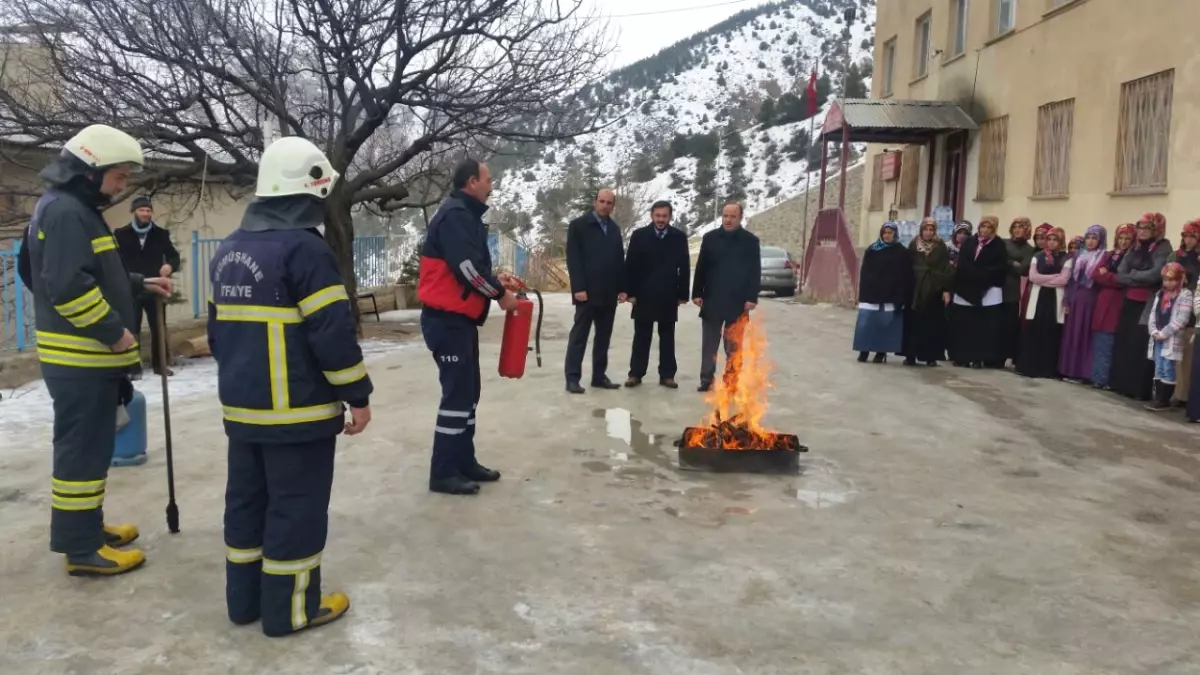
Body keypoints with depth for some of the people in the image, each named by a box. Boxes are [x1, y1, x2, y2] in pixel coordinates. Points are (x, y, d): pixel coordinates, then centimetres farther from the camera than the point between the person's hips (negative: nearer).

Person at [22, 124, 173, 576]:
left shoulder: (78, 209, 16)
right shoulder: (65, 211, -17)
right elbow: (69, 286, -26)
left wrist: (139, 284, 16)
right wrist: (114, 331, -20)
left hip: (89, 355, 11)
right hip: (80, 357, -11)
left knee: (89, 446, 18)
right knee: (82, 448, -4)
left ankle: (87, 527, 30)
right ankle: (81, 548, 4)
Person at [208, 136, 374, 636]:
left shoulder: (228, 251, 10)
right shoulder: (305, 249, -17)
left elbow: (218, 329, 18)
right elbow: (333, 333, -19)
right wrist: (357, 396, -10)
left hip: (241, 407, 8)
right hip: (297, 411, -8)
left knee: (246, 500, 16)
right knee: (295, 508, 3)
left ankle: (244, 599, 28)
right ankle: (290, 608, 12)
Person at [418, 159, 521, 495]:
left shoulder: (465, 215, 17)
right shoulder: (454, 214, -15)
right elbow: (467, 267, -23)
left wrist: (497, 278, 9)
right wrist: (500, 293, -11)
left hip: (459, 318, 10)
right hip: (447, 319, -10)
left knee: (468, 390, 15)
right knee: (458, 392, -7)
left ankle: (464, 462, 24)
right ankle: (443, 473, 1)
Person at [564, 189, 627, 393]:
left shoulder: (615, 229, 15)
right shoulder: (578, 225, -2)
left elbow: (620, 260, 14)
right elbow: (573, 258, -8)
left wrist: (622, 288, 5)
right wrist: (578, 288, -16)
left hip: (608, 293, 6)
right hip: (587, 291, -5)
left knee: (603, 337, 8)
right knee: (579, 336, -2)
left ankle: (599, 376, 15)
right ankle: (572, 378, 0)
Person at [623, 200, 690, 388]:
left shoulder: (679, 237, 2)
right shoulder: (639, 235, 0)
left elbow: (684, 268, 3)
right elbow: (630, 266, -1)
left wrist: (683, 294, 0)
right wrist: (631, 292, -6)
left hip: (668, 296, 1)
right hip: (644, 295, -1)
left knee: (667, 337, 7)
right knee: (641, 336, 5)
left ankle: (667, 375, 12)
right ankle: (636, 373, 11)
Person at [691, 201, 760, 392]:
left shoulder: (751, 241, 0)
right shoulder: (710, 238, 4)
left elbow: (755, 272, -1)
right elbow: (701, 268, 5)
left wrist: (752, 297, -8)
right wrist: (697, 293, 0)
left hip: (737, 302, -1)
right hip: (712, 300, 2)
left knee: (733, 346, 5)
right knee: (709, 344, 6)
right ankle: (706, 379, 13)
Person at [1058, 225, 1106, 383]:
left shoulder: (1104, 257, -3)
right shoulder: (1078, 254, 12)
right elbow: (1071, 278, 10)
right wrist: (1066, 301, 6)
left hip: (1091, 300, -5)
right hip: (1075, 299, 5)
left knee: (1085, 335, -2)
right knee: (1070, 334, 6)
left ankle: (1082, 372, 3)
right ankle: (1069, 370, 13)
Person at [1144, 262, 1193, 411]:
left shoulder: (1185, 295, -5)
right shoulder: (1160, 293, 15)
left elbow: (1181, 319, -13)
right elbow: (1152, 314, 12)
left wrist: (1164, 333, -15)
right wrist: (1154, 331, -4)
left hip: (1172, 339, -6)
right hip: (1157, 338, 6)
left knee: (1168, 370, -4)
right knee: (1158, 369, 8)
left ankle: (1165, 401, 0)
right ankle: (1158, 398, 12)